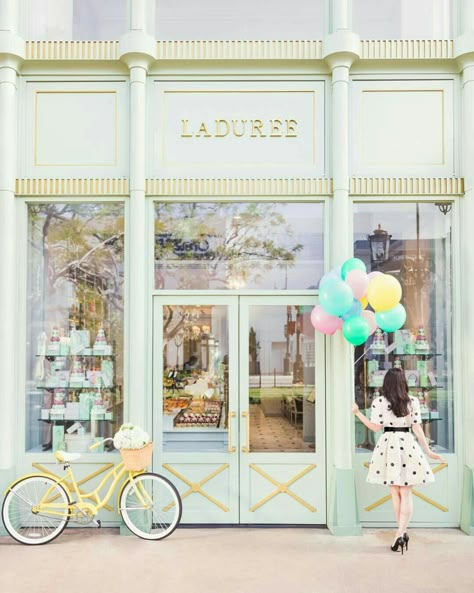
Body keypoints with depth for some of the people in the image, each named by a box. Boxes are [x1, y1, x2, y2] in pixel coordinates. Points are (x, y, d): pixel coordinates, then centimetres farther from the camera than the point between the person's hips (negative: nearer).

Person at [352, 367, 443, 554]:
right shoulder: (413, 402, 0)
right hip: (408, 445, 0)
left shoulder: (379, 402, -4)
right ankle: (401, 532, -6)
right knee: (406, 493, 4)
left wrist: (358, 413, 8)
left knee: (395, 493, 11)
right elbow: (417, 429, 0)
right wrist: (428, 451, 7)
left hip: (389, 445, 0)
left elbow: (376, 427, -2)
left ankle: (402, 532, 16)